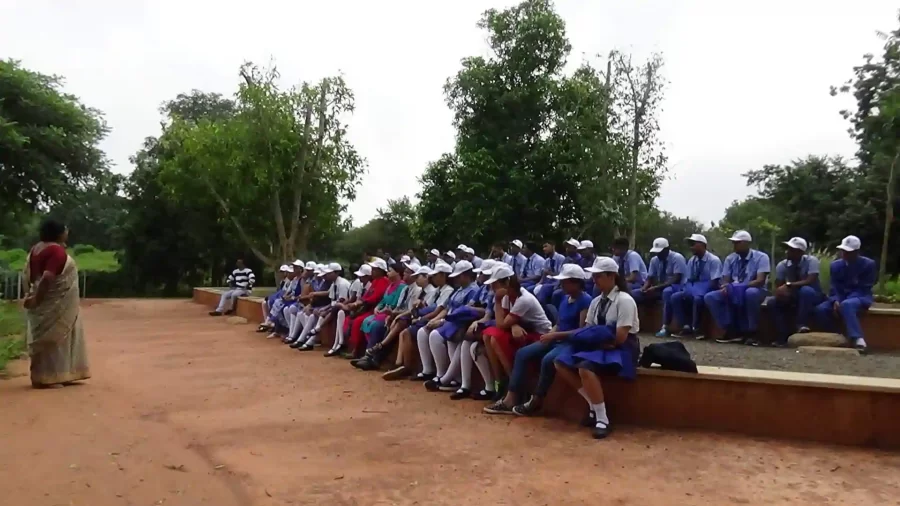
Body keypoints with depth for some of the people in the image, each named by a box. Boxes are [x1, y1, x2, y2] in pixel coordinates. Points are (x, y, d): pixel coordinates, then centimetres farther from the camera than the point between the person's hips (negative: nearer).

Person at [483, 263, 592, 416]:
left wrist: (555, 335, -21)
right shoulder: (565, 298, 14)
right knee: (522, 353, -7)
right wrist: (550, 334, -3)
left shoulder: (585, 301, -12)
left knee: (548, 359, -35)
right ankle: (510, 400, -10)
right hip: (557, 340, 9)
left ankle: (536, 402, -15)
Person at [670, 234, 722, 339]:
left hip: (707, 291, -6)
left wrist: (702, 292, -25)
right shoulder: (692, 261, 8)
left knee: (697, 298, -37)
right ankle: (686, 326, -13)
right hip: (693, 290, 7)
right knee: (675, 297, -16)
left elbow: (714, 283, -16)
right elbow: (689, 280, 10)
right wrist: (687, 291, -10)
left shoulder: (713, 260, -11)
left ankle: (696, 328, -18)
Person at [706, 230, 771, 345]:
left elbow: (760, 280, -18)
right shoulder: (730, 258, 7)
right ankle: (732, 330, -19)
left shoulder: (761, 257, -7)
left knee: (750, 293, -41)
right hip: (733, 292, 5)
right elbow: (725, 279, 2)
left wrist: (741, 286, -33)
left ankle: (751, 333, -26)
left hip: (755, 291, -5)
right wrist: (725, 287, -23)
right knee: (710, 297, -19)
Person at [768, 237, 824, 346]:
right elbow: (778, 287, -9)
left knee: (806, 290, -38)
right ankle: (783, 336, -18)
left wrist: (789, 285, -38)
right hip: (792, 298, 4)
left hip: (812, 296, -4)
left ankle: (801, 325, -30)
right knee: (771, 302, -21)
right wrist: (781, 292, -33)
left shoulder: (811, 261, -18)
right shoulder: (782, 265, -8)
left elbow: (810, 281, -31)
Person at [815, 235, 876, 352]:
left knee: (846, 305, -41)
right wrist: (836, 301, -20)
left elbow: (864, 288, -11)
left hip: (860, 297, -5)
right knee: (820, 309, -25)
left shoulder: (869, 264, -6)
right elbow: (834, 287, 3)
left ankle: (858, 339, -45)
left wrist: (842, 302, -23)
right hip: (840, 297, 5)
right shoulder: (835, 265, 7)